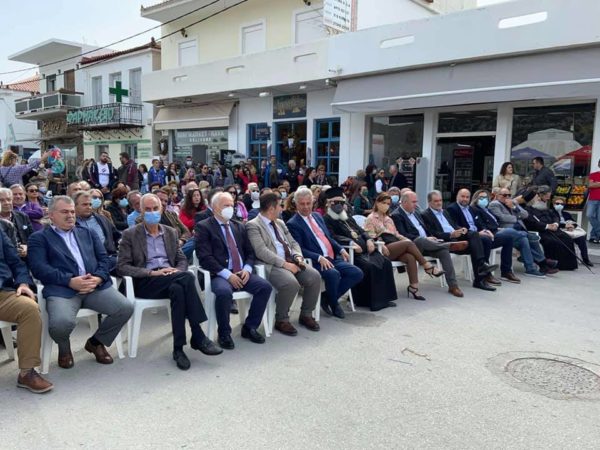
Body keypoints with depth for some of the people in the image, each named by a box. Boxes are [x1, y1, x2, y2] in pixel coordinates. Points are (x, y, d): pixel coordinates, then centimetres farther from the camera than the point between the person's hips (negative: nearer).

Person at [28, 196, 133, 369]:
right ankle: (64, 347, 8)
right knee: (62, 322, -33)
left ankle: (96, 342, 12)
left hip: (96, 285, 4)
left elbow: (104, 259, 15)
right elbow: (39, 268, -3)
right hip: (62, 289, -4)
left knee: (126, 308, -18)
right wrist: (70, 281, -16)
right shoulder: (39, 238, 12)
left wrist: (97, 278, -6)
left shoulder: (87, 233, 25)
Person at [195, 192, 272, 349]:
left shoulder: (239, 226, 18)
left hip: (241, 273, 6)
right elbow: (205, 258, -11)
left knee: (265, 286, -18)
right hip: (219, 275, -5)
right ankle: (224, 334, -11)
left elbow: (250, 252, 16)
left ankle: (250, 327, 1)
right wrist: (227, 274, -19)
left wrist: (247, 269, -5)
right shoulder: (203, 227, -1)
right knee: (224, 292, -36)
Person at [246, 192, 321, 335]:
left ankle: (306, 315, 4)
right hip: (272, 266, -7)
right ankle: (281, 320, -9)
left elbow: (293, 243, 22)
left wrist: (298, 256, 0)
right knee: (291, 283, -33)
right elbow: (261, 251, -17)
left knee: (315, 276, -15)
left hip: (291, 262, 7)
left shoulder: (280, 223, 21)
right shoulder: (253, 225, -5)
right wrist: (284, 264, -21)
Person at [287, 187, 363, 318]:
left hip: (333, 258, 8)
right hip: (316, 262, -7)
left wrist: (341, 250, 6)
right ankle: (333, 303, -4)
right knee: (333, 274, -35)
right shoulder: (293, 224, -5)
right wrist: (320, 258, -24)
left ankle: (327, 297, 5)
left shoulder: (317, 216, 18)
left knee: (357, 273, -8)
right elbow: (299, 249, -13)